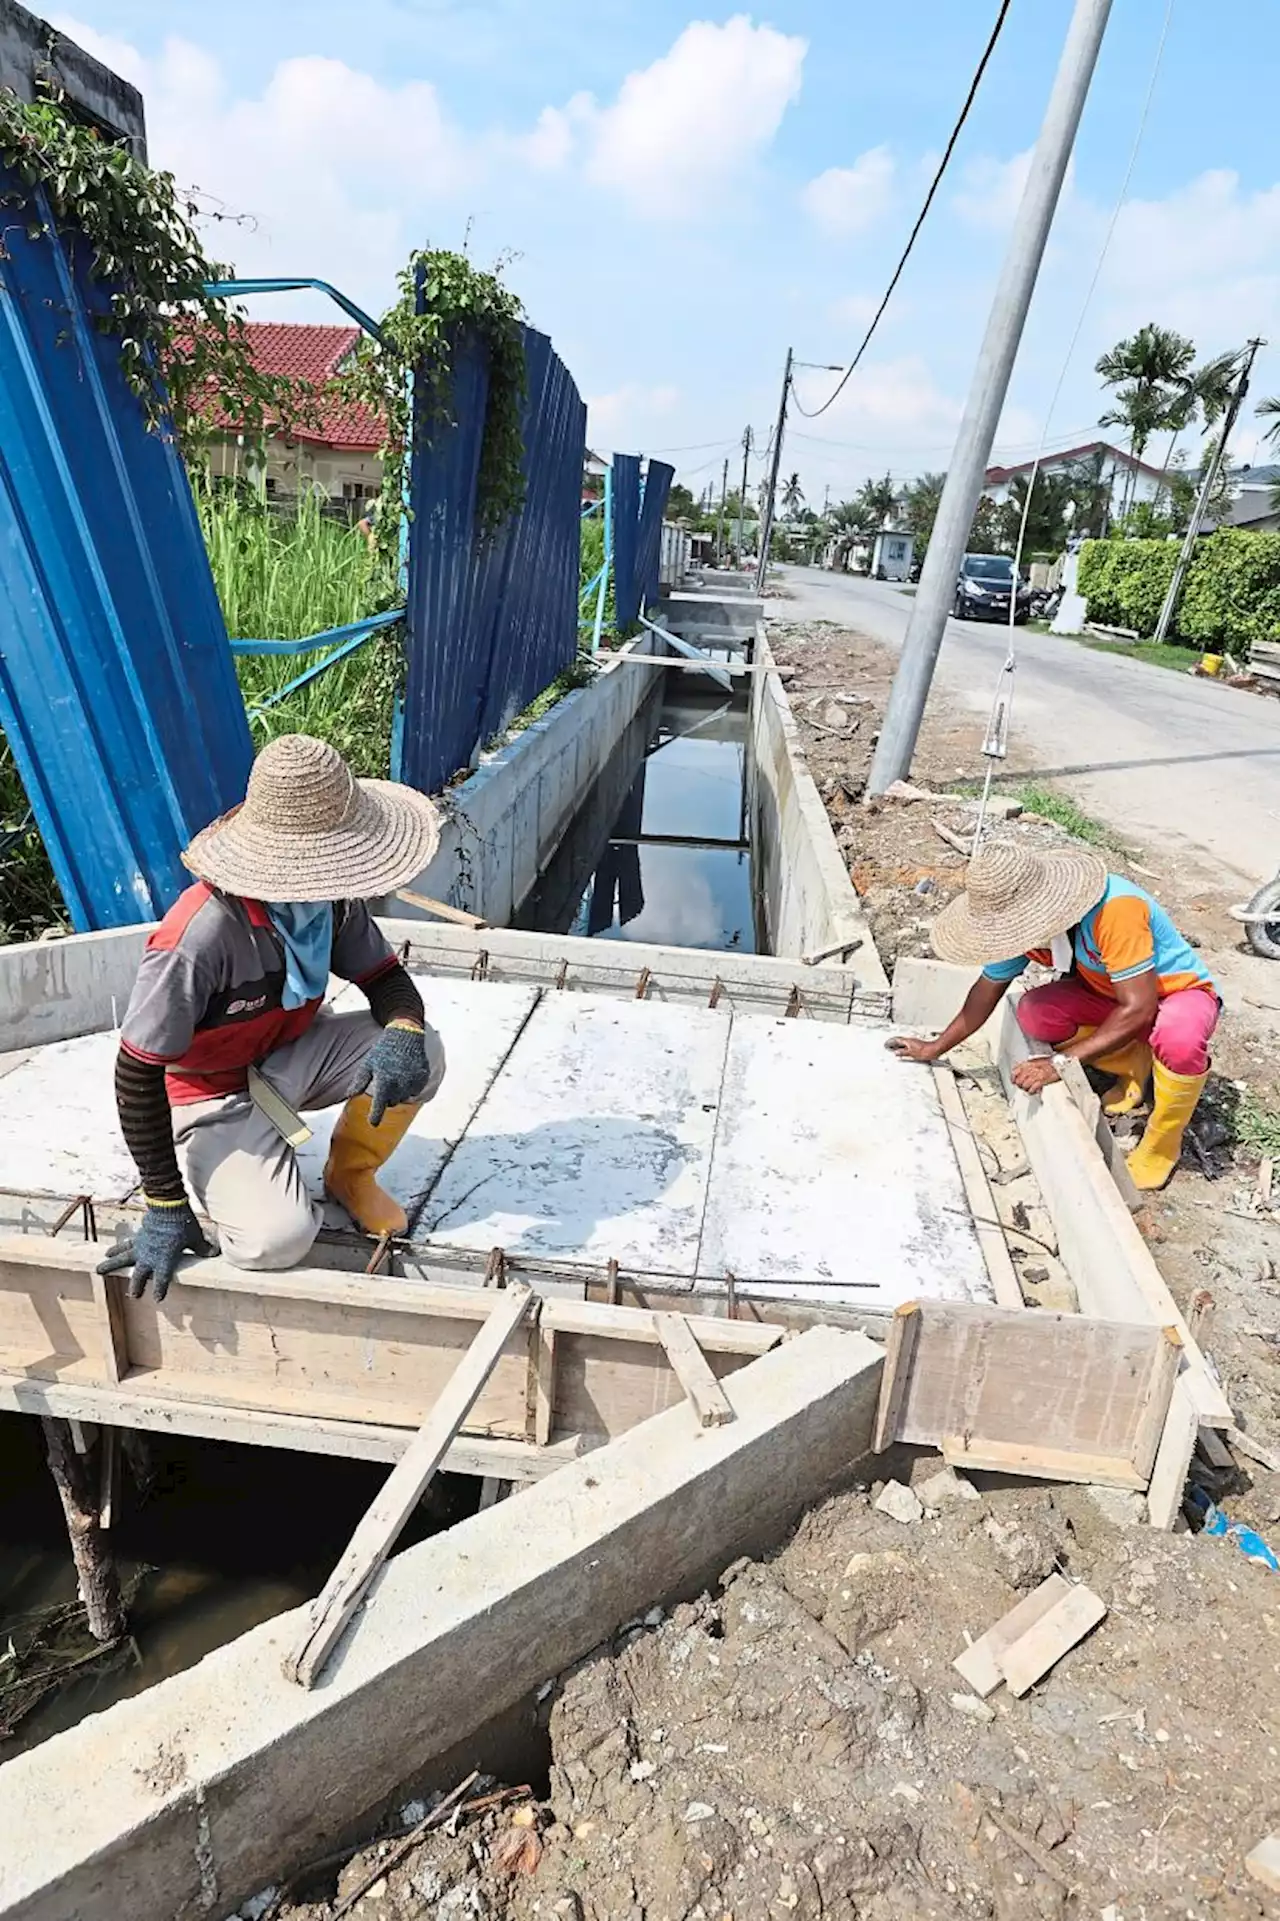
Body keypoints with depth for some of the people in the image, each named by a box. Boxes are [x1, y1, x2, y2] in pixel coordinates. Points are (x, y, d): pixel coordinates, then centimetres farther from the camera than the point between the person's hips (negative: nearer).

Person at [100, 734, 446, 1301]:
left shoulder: (331, 897, -16)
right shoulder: (198, 938, -35)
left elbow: (386, 978, -5)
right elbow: (138, 1074, -26)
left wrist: (402, 1033, -31)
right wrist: (166, 1207, -21)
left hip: (290, 1054, 6)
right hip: (215, 1092, -5)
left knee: (420, 1056, -20)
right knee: (277, 1239, -27)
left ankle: (350, 1175, 8)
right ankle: (230, 1181, 10)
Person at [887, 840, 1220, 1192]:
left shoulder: (1116, 909, -39)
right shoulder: (1023, 920, -17)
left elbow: (1138, 1009, -38)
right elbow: (988, 988, -1)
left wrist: (1062, 1062, -37)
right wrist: (935, 1048, 3)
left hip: (1181, 990, -6)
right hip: (1109, 992, 6)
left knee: (1179, 1038, -40)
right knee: (1034, 1014, -21)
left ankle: (1162, 1145, -10)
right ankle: (1134, 1065, 6)